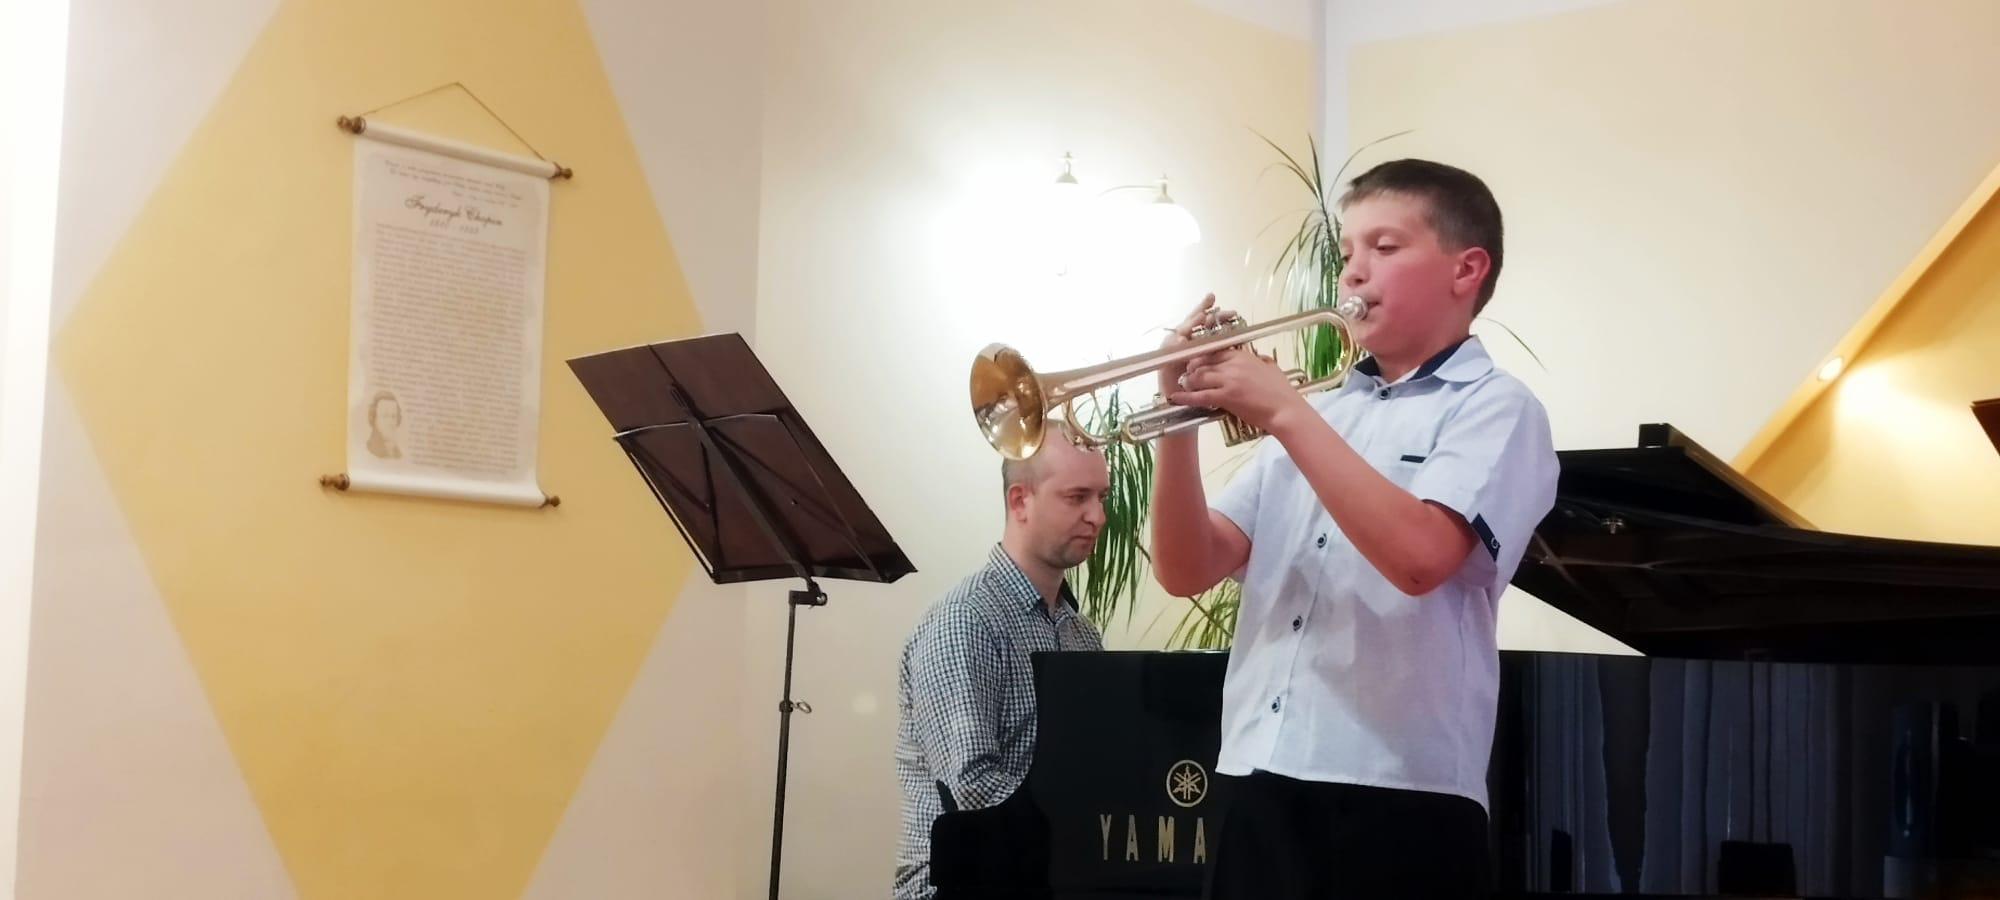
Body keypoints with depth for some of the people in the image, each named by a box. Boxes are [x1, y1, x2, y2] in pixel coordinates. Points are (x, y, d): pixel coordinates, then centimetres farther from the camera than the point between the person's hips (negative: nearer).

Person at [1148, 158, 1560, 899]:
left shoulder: (1494, 408, -1)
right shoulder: (1318, 414, 15)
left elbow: (1419, 557, -20)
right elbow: (1188, 573, 9)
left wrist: (1283, 414, -17)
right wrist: (1181, 422, -5)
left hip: (1400, 798, -5)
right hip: (1262, 790, 6)